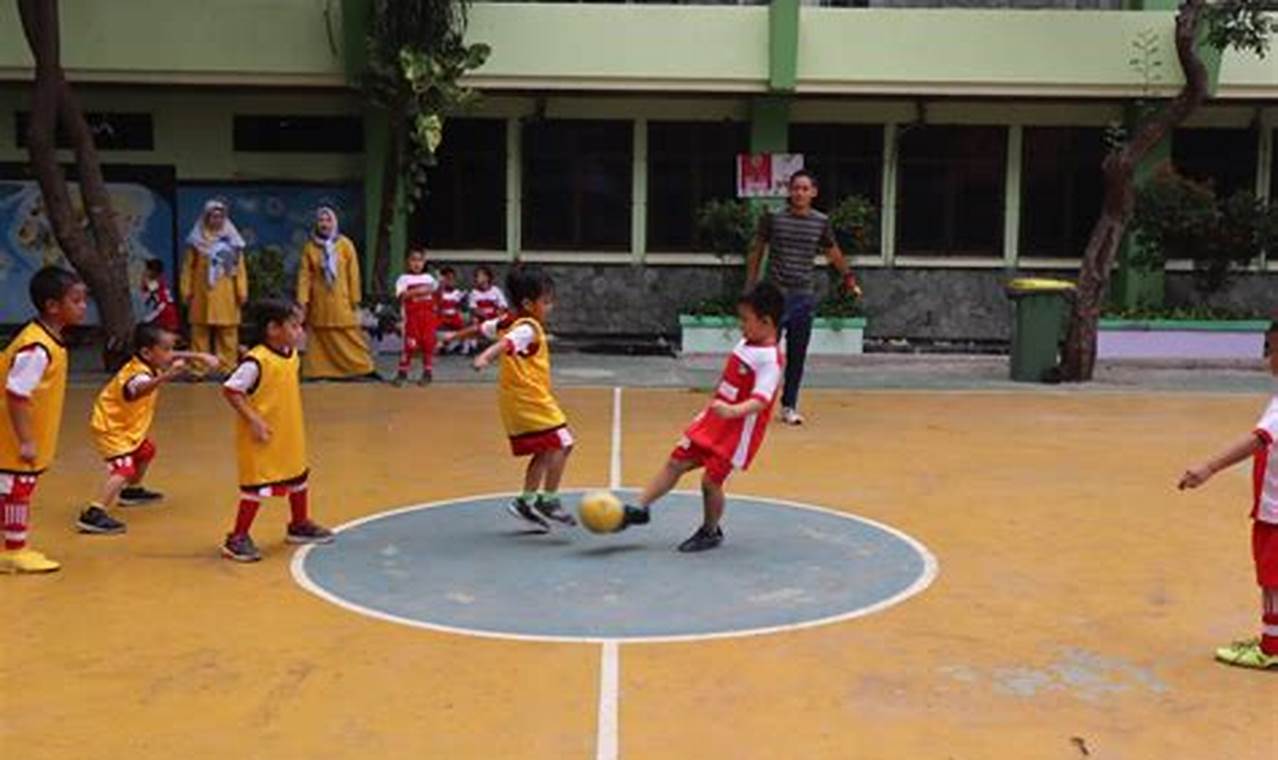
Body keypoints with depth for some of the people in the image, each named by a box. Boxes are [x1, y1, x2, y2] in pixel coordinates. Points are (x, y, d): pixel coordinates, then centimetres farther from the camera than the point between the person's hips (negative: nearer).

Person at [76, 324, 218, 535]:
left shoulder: (152, 363, -6)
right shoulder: (139, 374, -34)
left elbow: (178, 357, 15)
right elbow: (138, 390, -59)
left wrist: (201, 357, 5)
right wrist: (164, 377, -75)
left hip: (127, 425, 10)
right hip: (110, 427, -10)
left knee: (146, 451, 30)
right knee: (124, 469, -24)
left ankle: (132, 490, 53)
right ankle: (94, 514, -30)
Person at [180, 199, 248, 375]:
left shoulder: (232, 241, 8)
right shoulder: (197, 240, 5)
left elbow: (240, 268, 4)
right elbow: (188, 267, 5)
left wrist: (242, 291, -2)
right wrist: (186, 290, -1)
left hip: (226, 296, 1)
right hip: (203, 294, -1)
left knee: (228, 334, 1)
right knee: (200, 334, 1)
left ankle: (227, 368, 6)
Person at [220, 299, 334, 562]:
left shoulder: (292, 355, 2)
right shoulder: (256, 361, -23)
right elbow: (230, 390, -21)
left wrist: (295, 422, 14)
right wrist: (253, 420, -23)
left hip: (290, 435, 9)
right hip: (263, 438, -9)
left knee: (298, 477, 21)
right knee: (256, 486, -4)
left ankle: (300, 525, 40)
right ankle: (237, 539, 8)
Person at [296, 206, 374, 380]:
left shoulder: (345, 244, -2)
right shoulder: (310, 247, 2)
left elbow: (353, 273, -1)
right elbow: (305, 275, -1)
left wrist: (355, 298, -3)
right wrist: (302, 300, -8)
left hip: (341, 300, -2)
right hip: (320, 302, 2)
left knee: (350, 335, -1)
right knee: (322, 338, 4)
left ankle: (360, 368, 4)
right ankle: (322, 371, 9)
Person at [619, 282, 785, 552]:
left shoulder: (770, 359, -22)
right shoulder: (746, 345, 6)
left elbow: (761, 400, -34)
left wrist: (733, 411, -49)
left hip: (737, 431, -9)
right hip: (712, 420, 9)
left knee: (711, 480, -5)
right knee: (676, 462, 10)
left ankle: (711, 532, 19)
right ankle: (639, 509, 19)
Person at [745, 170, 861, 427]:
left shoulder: (821, 222, 4)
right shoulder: (773, 218, -3)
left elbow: (833, 252, 21)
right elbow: (757, 252, 6)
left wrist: (849, 279, 28)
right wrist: (751, 287, 3)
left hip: (803, 297, 2)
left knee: (797, 355, 6)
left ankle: (789, 406, 18)